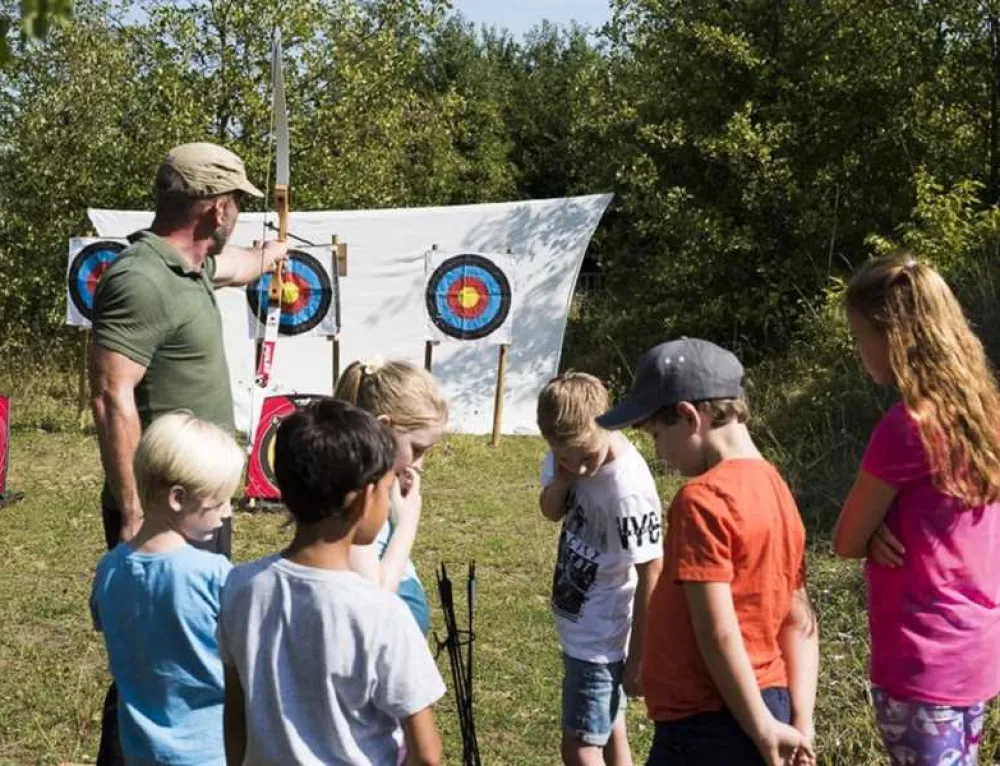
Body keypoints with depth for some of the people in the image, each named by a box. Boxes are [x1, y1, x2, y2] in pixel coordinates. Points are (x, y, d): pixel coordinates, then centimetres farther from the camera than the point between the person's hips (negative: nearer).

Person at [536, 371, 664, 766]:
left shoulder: (628, 488, -30)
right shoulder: (571, 452, -9)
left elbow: (651, 574, -23)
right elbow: (551, 511, 7)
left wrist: (638, 657, -15)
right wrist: (561, 479, -16)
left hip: (601, 639, -8)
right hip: (578, 625, 8)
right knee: (608, 730, 22)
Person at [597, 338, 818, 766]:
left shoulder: (702, 499, -18)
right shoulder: (774, 490, 10)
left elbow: (717, 633, -21)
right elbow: (801, 623, 10)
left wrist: (762, 731, -14)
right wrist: (800, 724, 6)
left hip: (708, 729, -9)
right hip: (764, 710, 9)